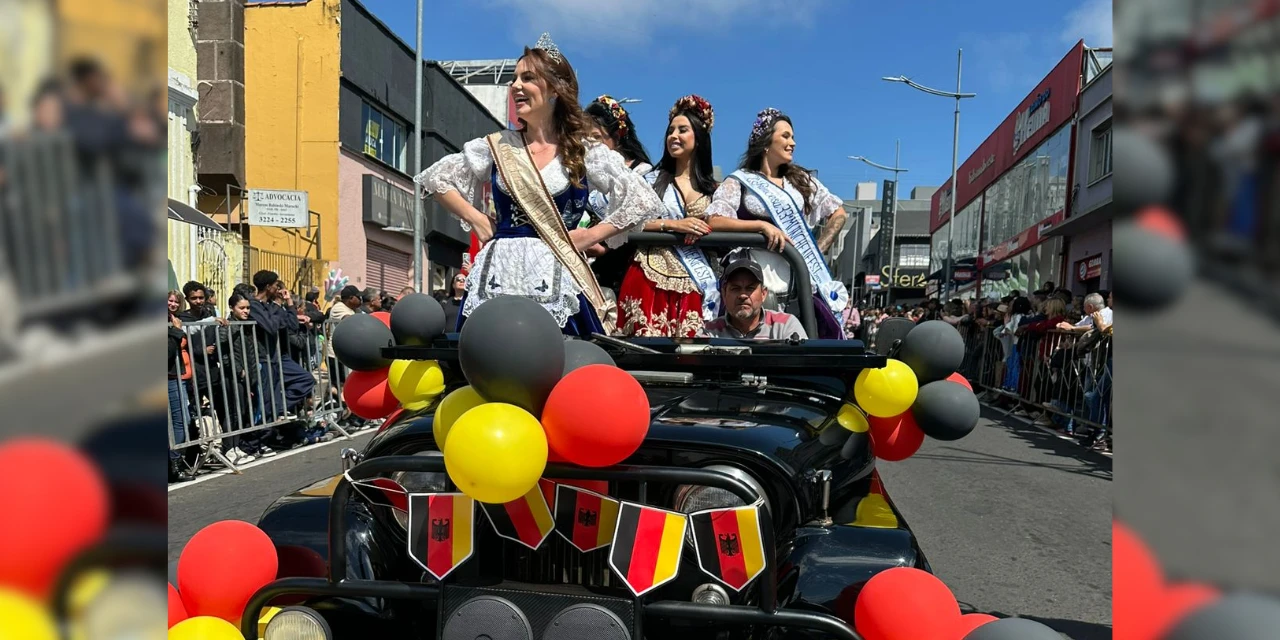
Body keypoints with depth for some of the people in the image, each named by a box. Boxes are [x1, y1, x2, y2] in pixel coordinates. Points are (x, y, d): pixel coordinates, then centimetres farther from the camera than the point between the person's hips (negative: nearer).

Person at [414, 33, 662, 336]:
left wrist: (587, 237, -2)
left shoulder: (585, 153, 3)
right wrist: (476, 220, 6)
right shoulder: (497, 147, 10)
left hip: (556, 278, -2)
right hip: (500, 274, 2)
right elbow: (436, 178, 18)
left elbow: (641, 201, 3)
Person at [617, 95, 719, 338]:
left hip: (693, 281, 2)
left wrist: (703, 230, -9)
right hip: (651, 276, -2)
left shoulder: (711, 188, 14)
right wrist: (673, 224, -12)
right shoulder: (652, 180, 8)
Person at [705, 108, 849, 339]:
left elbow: (838, 213, 24)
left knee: (828, 331, -9)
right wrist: (763, 225, -17)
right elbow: (714, 222, -9)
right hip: (760, 282, -4)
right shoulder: (739, 182, 5)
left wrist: (818, 250, 11)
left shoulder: (800, 179, 19)